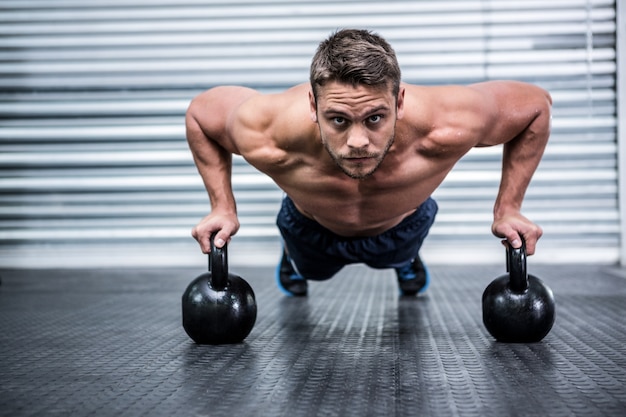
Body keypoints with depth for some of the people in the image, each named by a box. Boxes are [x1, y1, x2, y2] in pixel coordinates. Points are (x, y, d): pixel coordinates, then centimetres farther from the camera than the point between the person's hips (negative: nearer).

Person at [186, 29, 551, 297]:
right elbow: (201, 110, -22)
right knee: (308, 268, 33)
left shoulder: (445, 127, -47)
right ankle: (292, 258, 66)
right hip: (312, 229, 0)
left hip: (403, 227, 1)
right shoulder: (270, 136, -46)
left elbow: (535, 104, -26)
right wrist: (223, 208, -23)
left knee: (400, 254, 35)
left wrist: (507, 210, -24)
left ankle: (407, 259, 69)